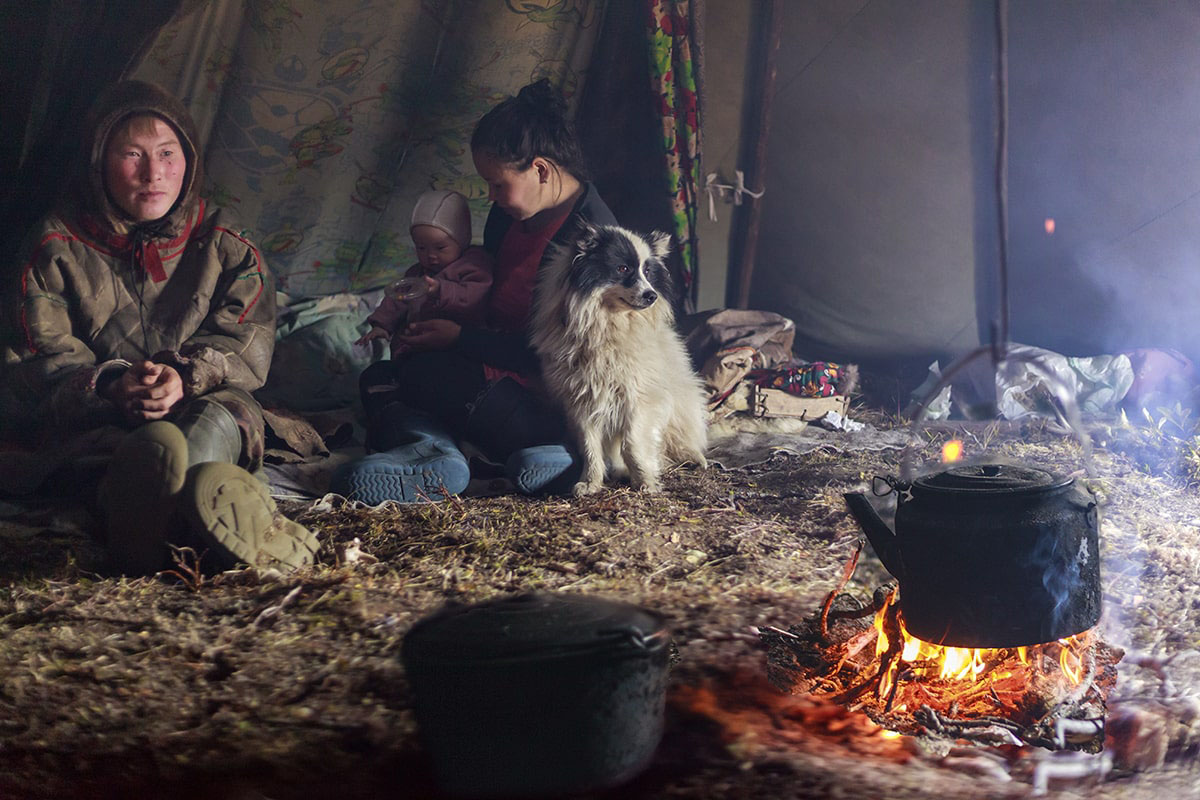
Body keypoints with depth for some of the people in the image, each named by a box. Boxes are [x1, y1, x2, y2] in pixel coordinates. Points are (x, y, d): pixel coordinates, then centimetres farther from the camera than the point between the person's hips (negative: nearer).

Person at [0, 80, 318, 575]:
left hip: (205, 408, 1)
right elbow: (42, 358, -1)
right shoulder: (58, 249, 8)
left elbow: (246, 344, 2)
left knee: (222, 410, -35)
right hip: (93, 421, -1)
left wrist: (187, 376, -20)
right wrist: (110, 386, -22)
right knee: (160, 444, -36)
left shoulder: (225, 245, 12)